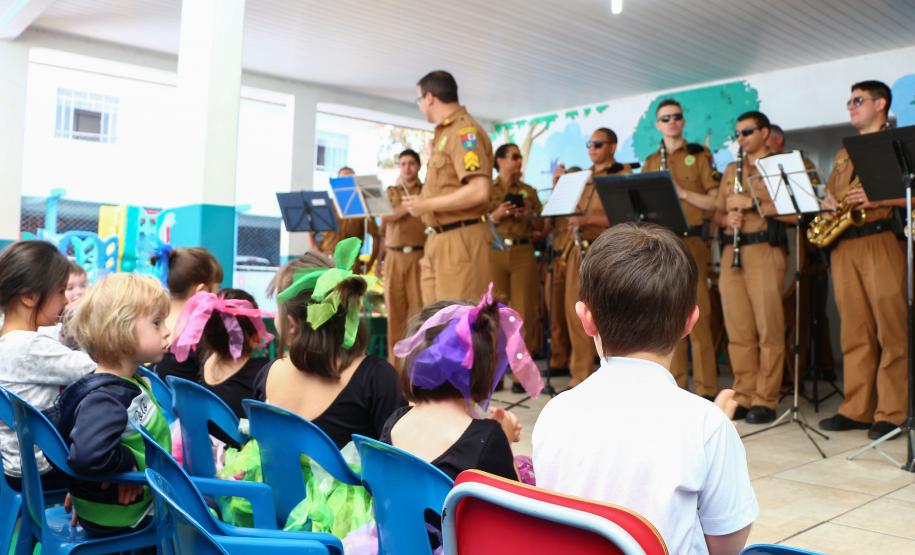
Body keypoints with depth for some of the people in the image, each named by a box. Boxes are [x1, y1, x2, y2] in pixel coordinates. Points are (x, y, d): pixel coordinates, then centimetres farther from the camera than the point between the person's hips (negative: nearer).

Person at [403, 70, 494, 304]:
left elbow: (479, 192, -22)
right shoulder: (446, 133, 17)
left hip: (459, 241, -9)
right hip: (439, 241, 9)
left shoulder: (464, 130, -11)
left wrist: (426, 205, -15)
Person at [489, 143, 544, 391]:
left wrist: (529, 216, -6)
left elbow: (541, 227, 13)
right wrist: (496, 215, -12)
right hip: (494, 253, -1)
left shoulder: (529, 191, 15)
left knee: (524, 312, -3)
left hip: (523, 253, 2)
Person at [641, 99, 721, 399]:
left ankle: (706, 390, -1)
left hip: (691, 242, -4)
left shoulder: (699, 155, 3)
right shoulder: (650, 163, 16)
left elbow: (716, 201, -4)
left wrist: (683, 193, -15)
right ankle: (674, 385, 13)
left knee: (698, 315, -7)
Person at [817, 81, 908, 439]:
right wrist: (829, 203, 5)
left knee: (891, 332, -6)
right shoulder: (844, 154, 25)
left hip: (882, 241, -6)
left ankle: (891, 414, -2)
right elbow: (831, 193, 27)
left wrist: (876, 198, -18)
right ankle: (856, 409, 9)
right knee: (855, 333, 5)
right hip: (843, 246, 6)